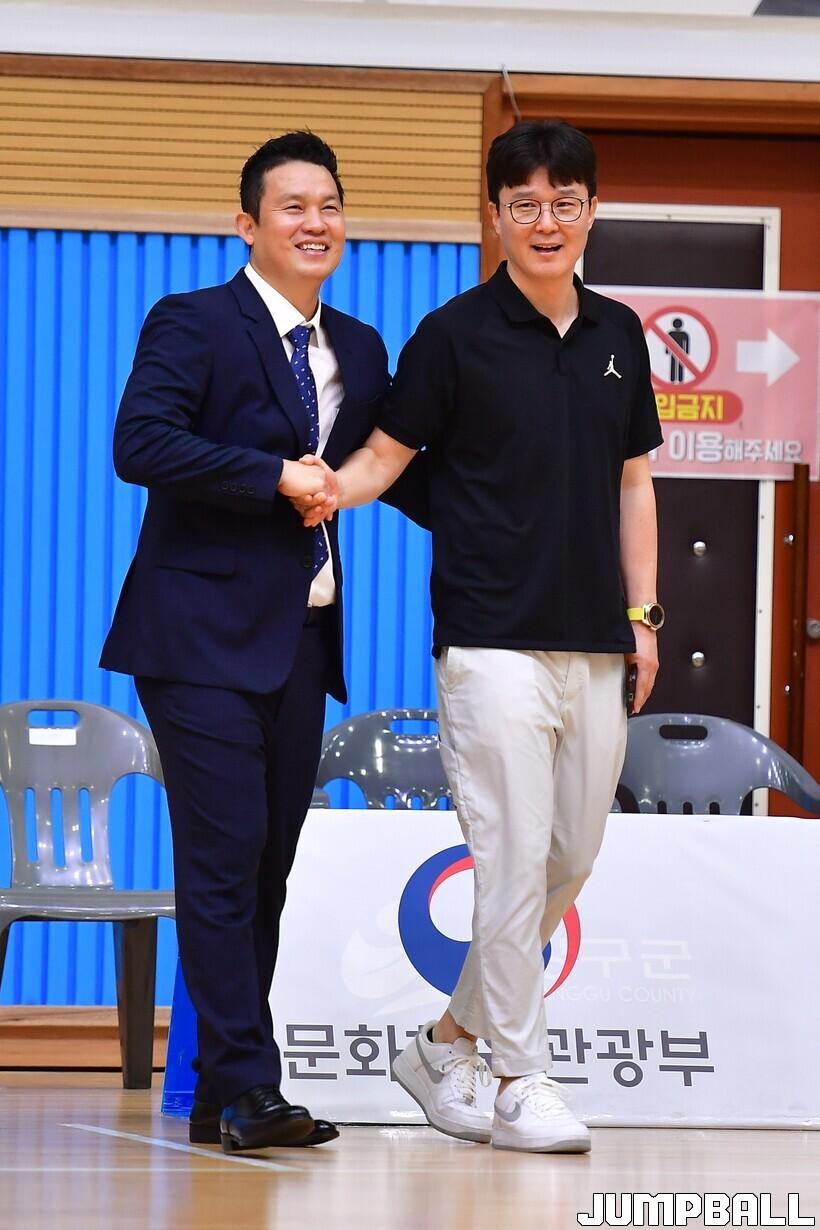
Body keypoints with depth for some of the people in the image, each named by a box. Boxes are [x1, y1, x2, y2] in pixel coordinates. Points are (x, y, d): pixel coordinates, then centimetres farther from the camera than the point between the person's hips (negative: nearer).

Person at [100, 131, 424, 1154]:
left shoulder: (359, 351, 15)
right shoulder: (191, 325, -6)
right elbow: (140, 444, -19)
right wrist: (276, 476, -20)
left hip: (301, 642, 7)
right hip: (206, 638, -7)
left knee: (266, 868, 9)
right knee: (223, 862, -9)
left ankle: (224, 1098, 15)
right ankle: (245, 1088, -8)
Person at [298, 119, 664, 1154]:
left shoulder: (618, 336, 12)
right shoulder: (457, 334, -3)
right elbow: (389, 450, -3)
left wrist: (641, 613, 12)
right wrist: (332, 488, -24)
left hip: (593, 644, 6)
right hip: (493, 640, -6)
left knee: (572, 859, 10)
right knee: (514, 858, -8)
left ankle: (447, 1046, 24)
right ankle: (522, 1081, 1)